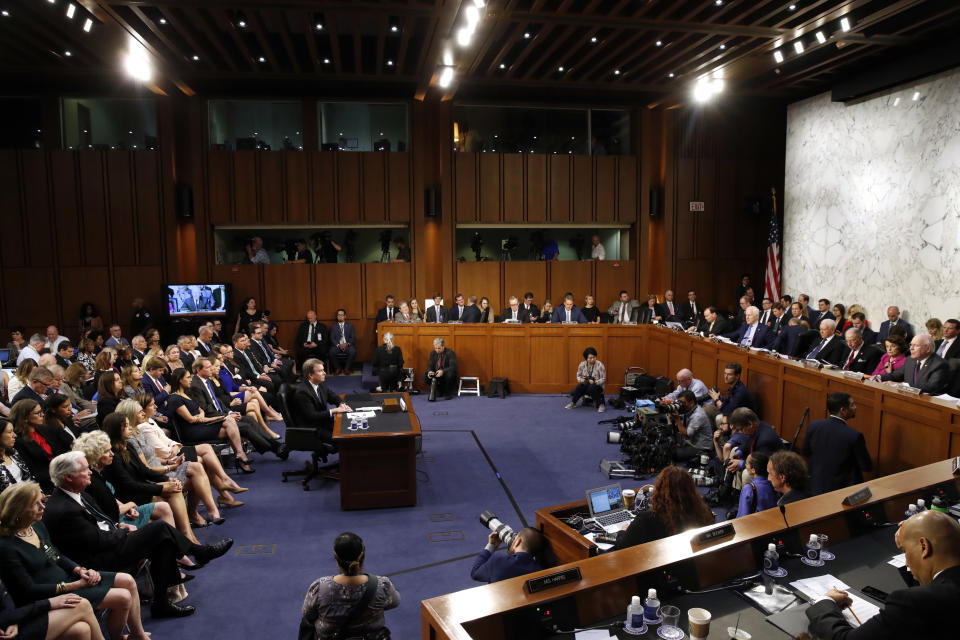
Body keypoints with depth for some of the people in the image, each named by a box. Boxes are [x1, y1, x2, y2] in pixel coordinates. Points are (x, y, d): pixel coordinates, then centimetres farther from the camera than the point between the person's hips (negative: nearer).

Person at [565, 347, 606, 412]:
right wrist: (580, 379, -15)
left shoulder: (600, 365, -13)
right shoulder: (582, 364, -4)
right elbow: (578, 375, 8)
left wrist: (594, 382, -26)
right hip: (585, 385, 3)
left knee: (591, 388, -37)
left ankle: (601, 404, -21)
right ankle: (573, 402, -5)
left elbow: (603, 379, -10)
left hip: (597, 386, -3)